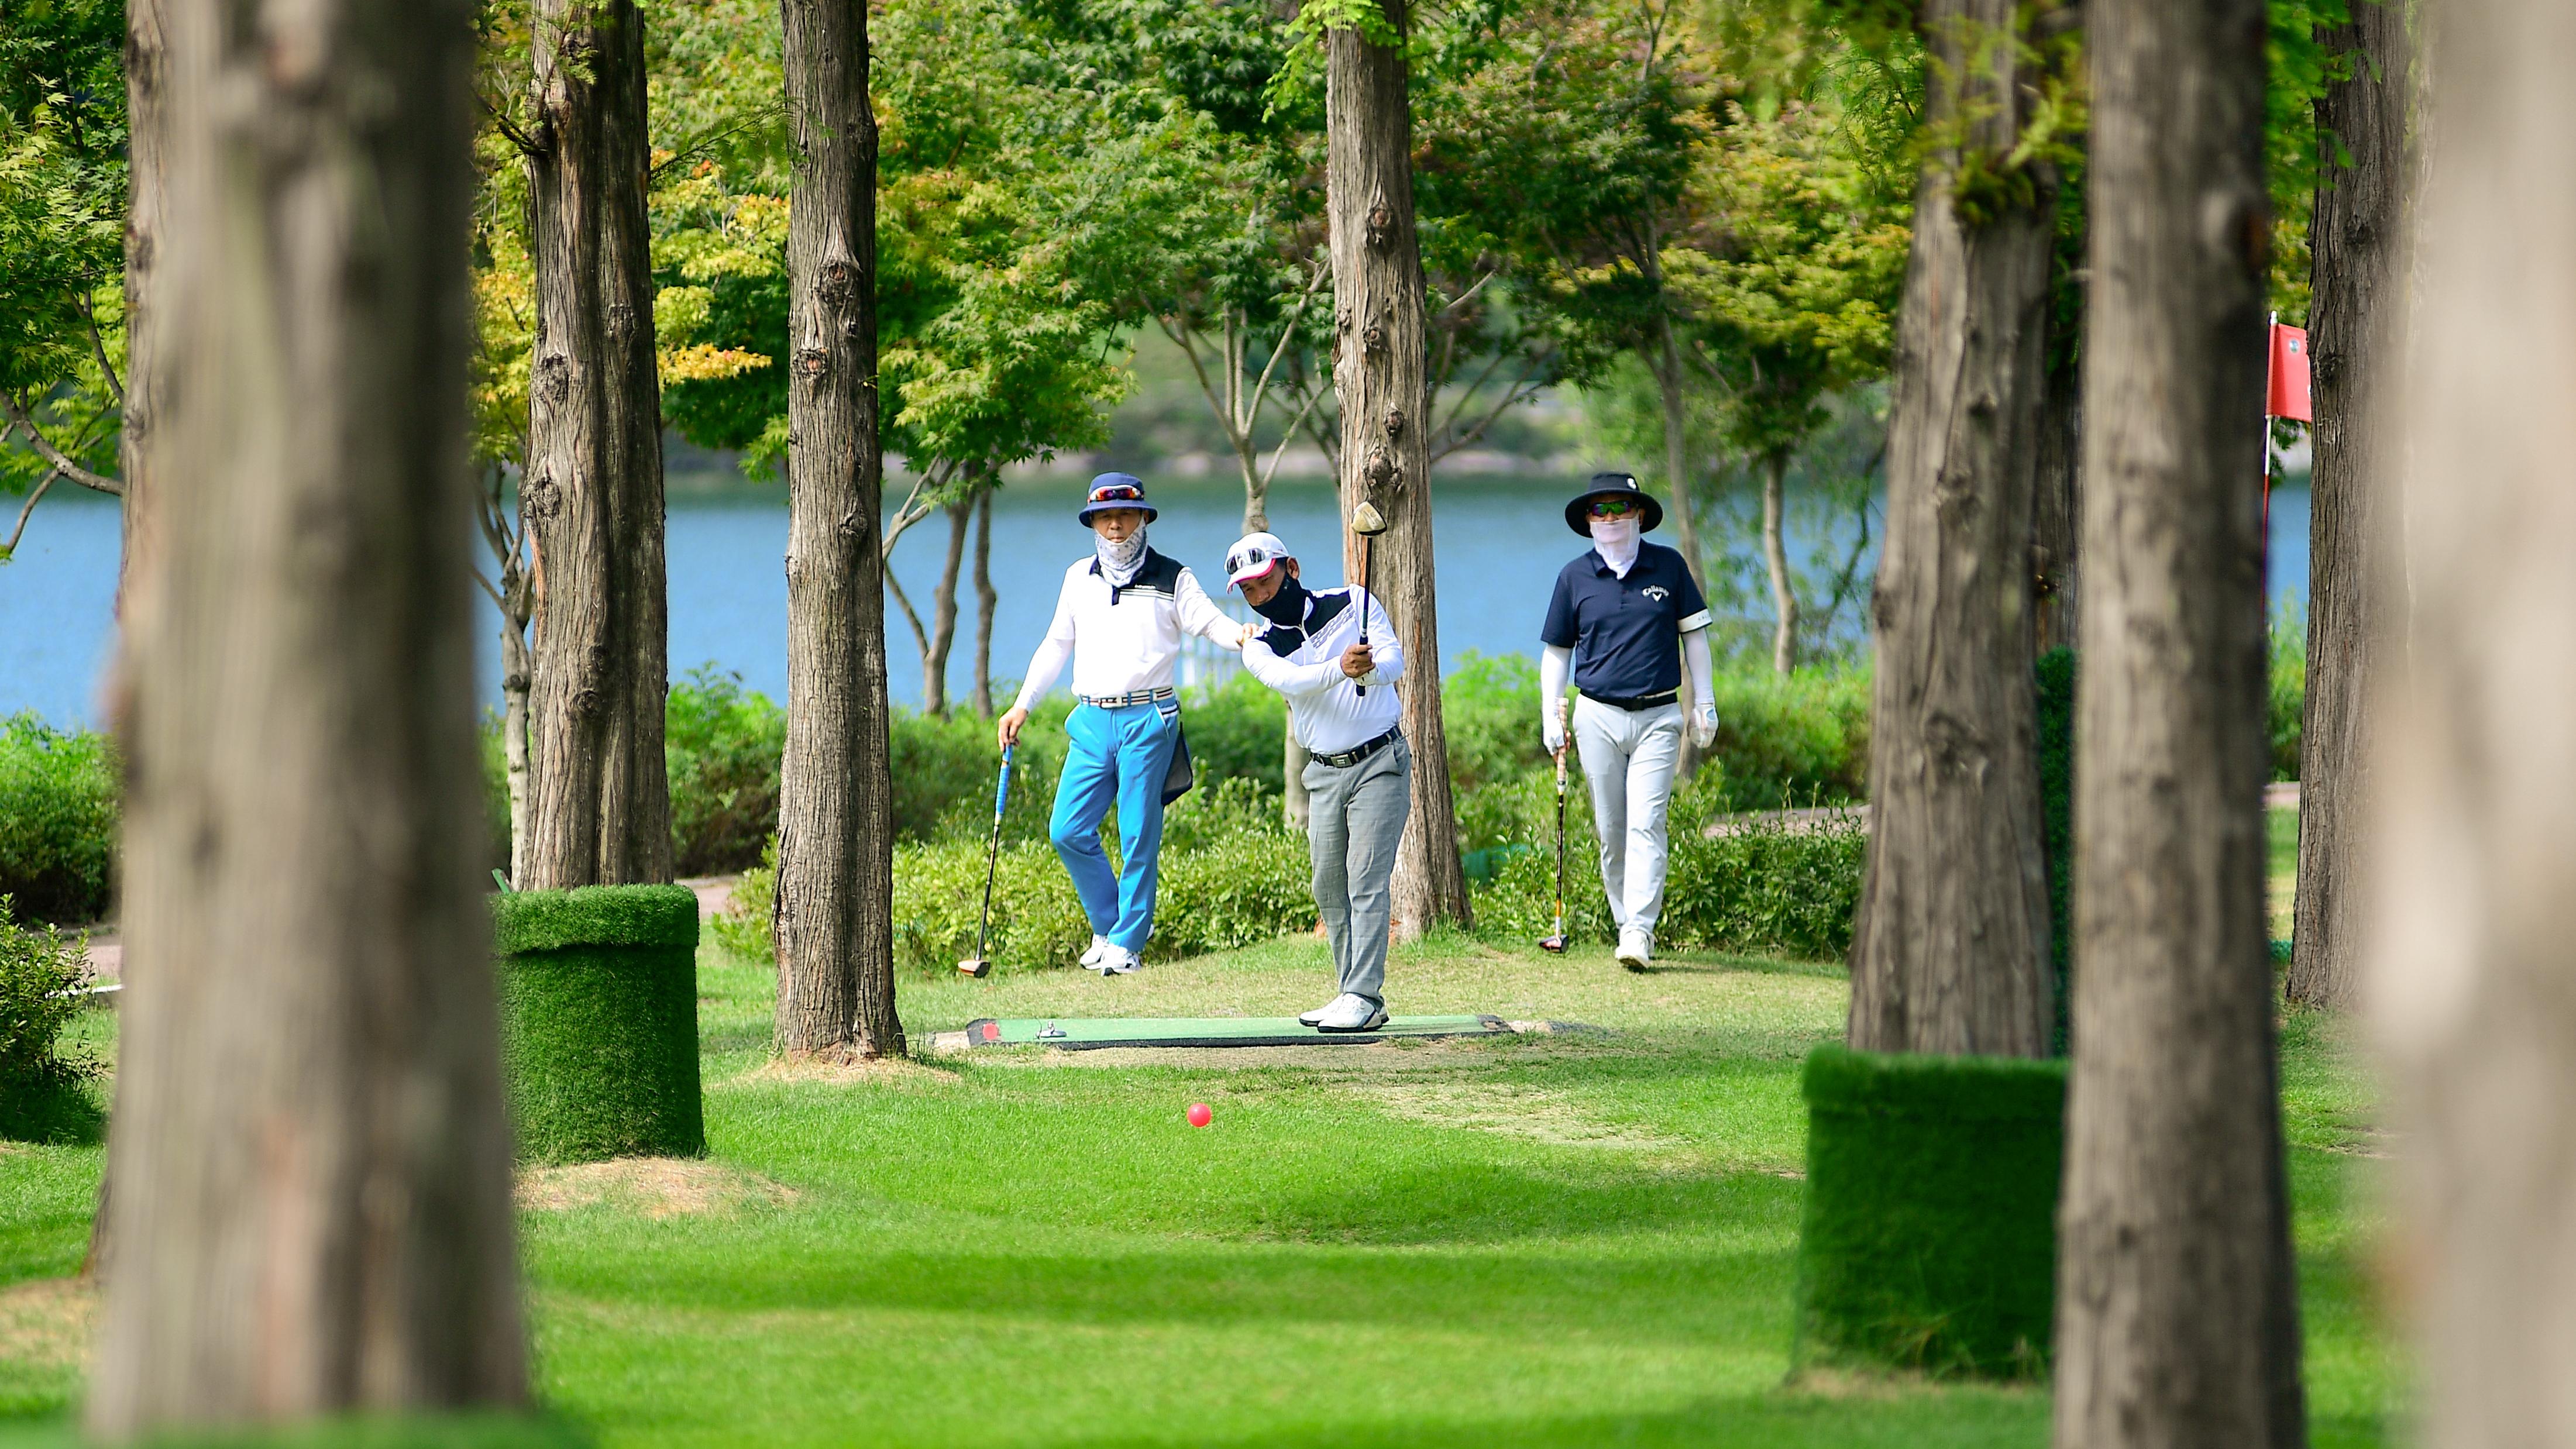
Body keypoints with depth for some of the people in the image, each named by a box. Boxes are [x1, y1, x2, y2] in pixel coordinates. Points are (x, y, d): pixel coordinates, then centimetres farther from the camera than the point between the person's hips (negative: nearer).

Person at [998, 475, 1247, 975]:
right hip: (1092, 722, 4)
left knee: (1139, 838, -4)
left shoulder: (1172, 580, 4)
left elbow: (1210, 622, -6)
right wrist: (1022, 706, 19)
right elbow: (1057, 646, 22)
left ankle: (1126, 942, 4)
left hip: (1147, 722, -4)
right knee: (1068, 831, -2)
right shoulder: (1079, 578, 15)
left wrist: (1240, 635, -29)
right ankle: (1109, 922, 16)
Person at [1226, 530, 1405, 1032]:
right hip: (1325, 774, 5)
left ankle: (1364, 997, -19)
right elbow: (1291, 681, -24)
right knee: (1329, 888, 5)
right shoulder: (1260, 649, -2)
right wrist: (1341, 669, -44)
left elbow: (1395, 660, -17)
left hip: (1380, 763, -4)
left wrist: (1372, 669, -42)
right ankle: (1352, 996, 14)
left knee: (1366, 878, -13)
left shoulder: (1353, 605, -5)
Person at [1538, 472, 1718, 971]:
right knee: (1611, 831, 4)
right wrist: (1550, 715, 4)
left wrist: (1704, 701, 7)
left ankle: (1639, 931, -18)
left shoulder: (1668, 566, 3)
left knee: (1645, 823, -12)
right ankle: (1625, 923, 16)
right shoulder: (1575, 577, 5)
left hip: (1658, 715, -2)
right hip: (1598, 717, 2)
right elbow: (1556, 650, 12)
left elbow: (1693, 632, 11)